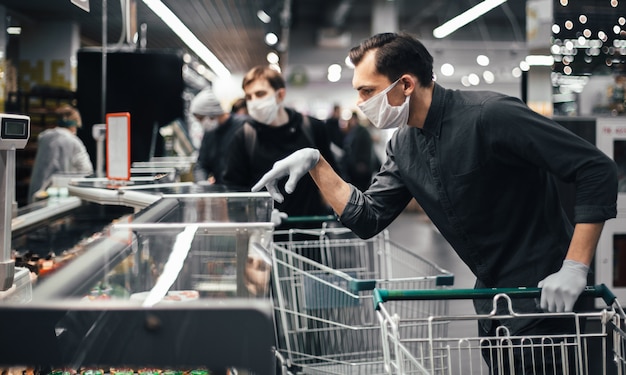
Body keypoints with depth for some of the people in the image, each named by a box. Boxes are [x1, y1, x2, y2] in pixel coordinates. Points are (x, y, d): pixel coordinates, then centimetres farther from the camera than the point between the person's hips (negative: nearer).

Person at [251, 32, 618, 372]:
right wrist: (316, 164, -6)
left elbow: (599, 169, -23)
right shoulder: (404, 145, 2)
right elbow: (368, 218, 5)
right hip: (492, 297, 8)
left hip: (546, 296, -8)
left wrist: (575, 268, -26)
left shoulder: (489, 115, -23)